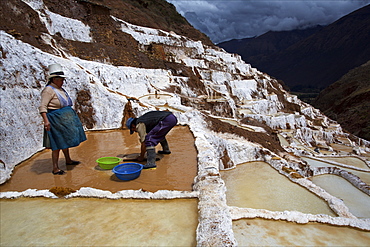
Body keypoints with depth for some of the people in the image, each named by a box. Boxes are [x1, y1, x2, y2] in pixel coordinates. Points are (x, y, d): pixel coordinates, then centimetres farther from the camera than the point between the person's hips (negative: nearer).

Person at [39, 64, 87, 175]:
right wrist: (46, 120, -29)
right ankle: (55, 168, 2)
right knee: (58, 143, -6)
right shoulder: (49, 90, -15)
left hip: (65, 119, 9)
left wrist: (71, 115, 24)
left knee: (66, 140, 20)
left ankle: (68, 160, 36)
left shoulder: (60, 89, 13)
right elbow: (42, 107, -20)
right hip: (56, 119, -9)